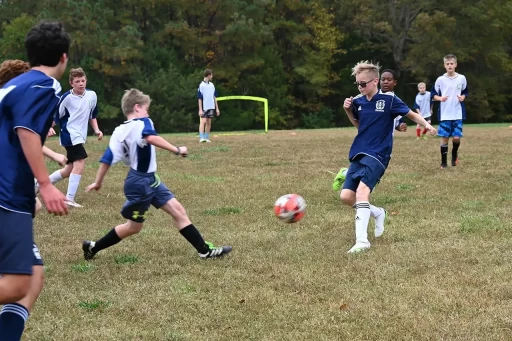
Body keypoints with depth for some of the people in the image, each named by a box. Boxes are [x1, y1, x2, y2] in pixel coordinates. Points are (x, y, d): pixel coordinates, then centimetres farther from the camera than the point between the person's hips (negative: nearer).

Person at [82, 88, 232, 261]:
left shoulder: (119, 131, 6)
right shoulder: (142, 123, -17)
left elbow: (107, 158, 4)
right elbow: (151, 138, -40)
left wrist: (98, 182, 12)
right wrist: (177, 150, -37)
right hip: (140, 183, -9)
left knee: (178, 210, 6)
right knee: (133, 227, 7)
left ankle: (205, 250, 6)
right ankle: (93, 247, 21)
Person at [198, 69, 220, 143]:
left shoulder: (212, 85, 10)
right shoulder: (201, 85, -7)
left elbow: (214, 97, 15)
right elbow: (199, 98, -8)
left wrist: (217, 108, 12)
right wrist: (200, 110, -13)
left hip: (211, 107, 6)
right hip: (204, 107, -6)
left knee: (209, 123, 7)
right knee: (203, 122, -13)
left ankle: (207, 138, 11)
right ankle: (201, 138, -17)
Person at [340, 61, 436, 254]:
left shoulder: (389, 99, -8)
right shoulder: (357, 101, 7)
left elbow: (411, 114, 3)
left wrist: (427, 124, -15)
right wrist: (348, 111, 6)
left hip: (378, 154, -6)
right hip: (358, 154, 6)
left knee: (362, 190, -28)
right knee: (346, 196, -1)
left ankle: (362, 239, -32)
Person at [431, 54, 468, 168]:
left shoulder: (462, 78, 2)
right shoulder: (440, 79, -2)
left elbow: (465, 92, 14)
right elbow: (433, 94, 4)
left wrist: (463, 97, -8)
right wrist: (440, 98, -16)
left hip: (458, 114, 1)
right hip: (444, 115, -1)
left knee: (456, 137, -5)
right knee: (444, 138, 1)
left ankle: (454, 155, 25)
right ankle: (444, 162, 13)